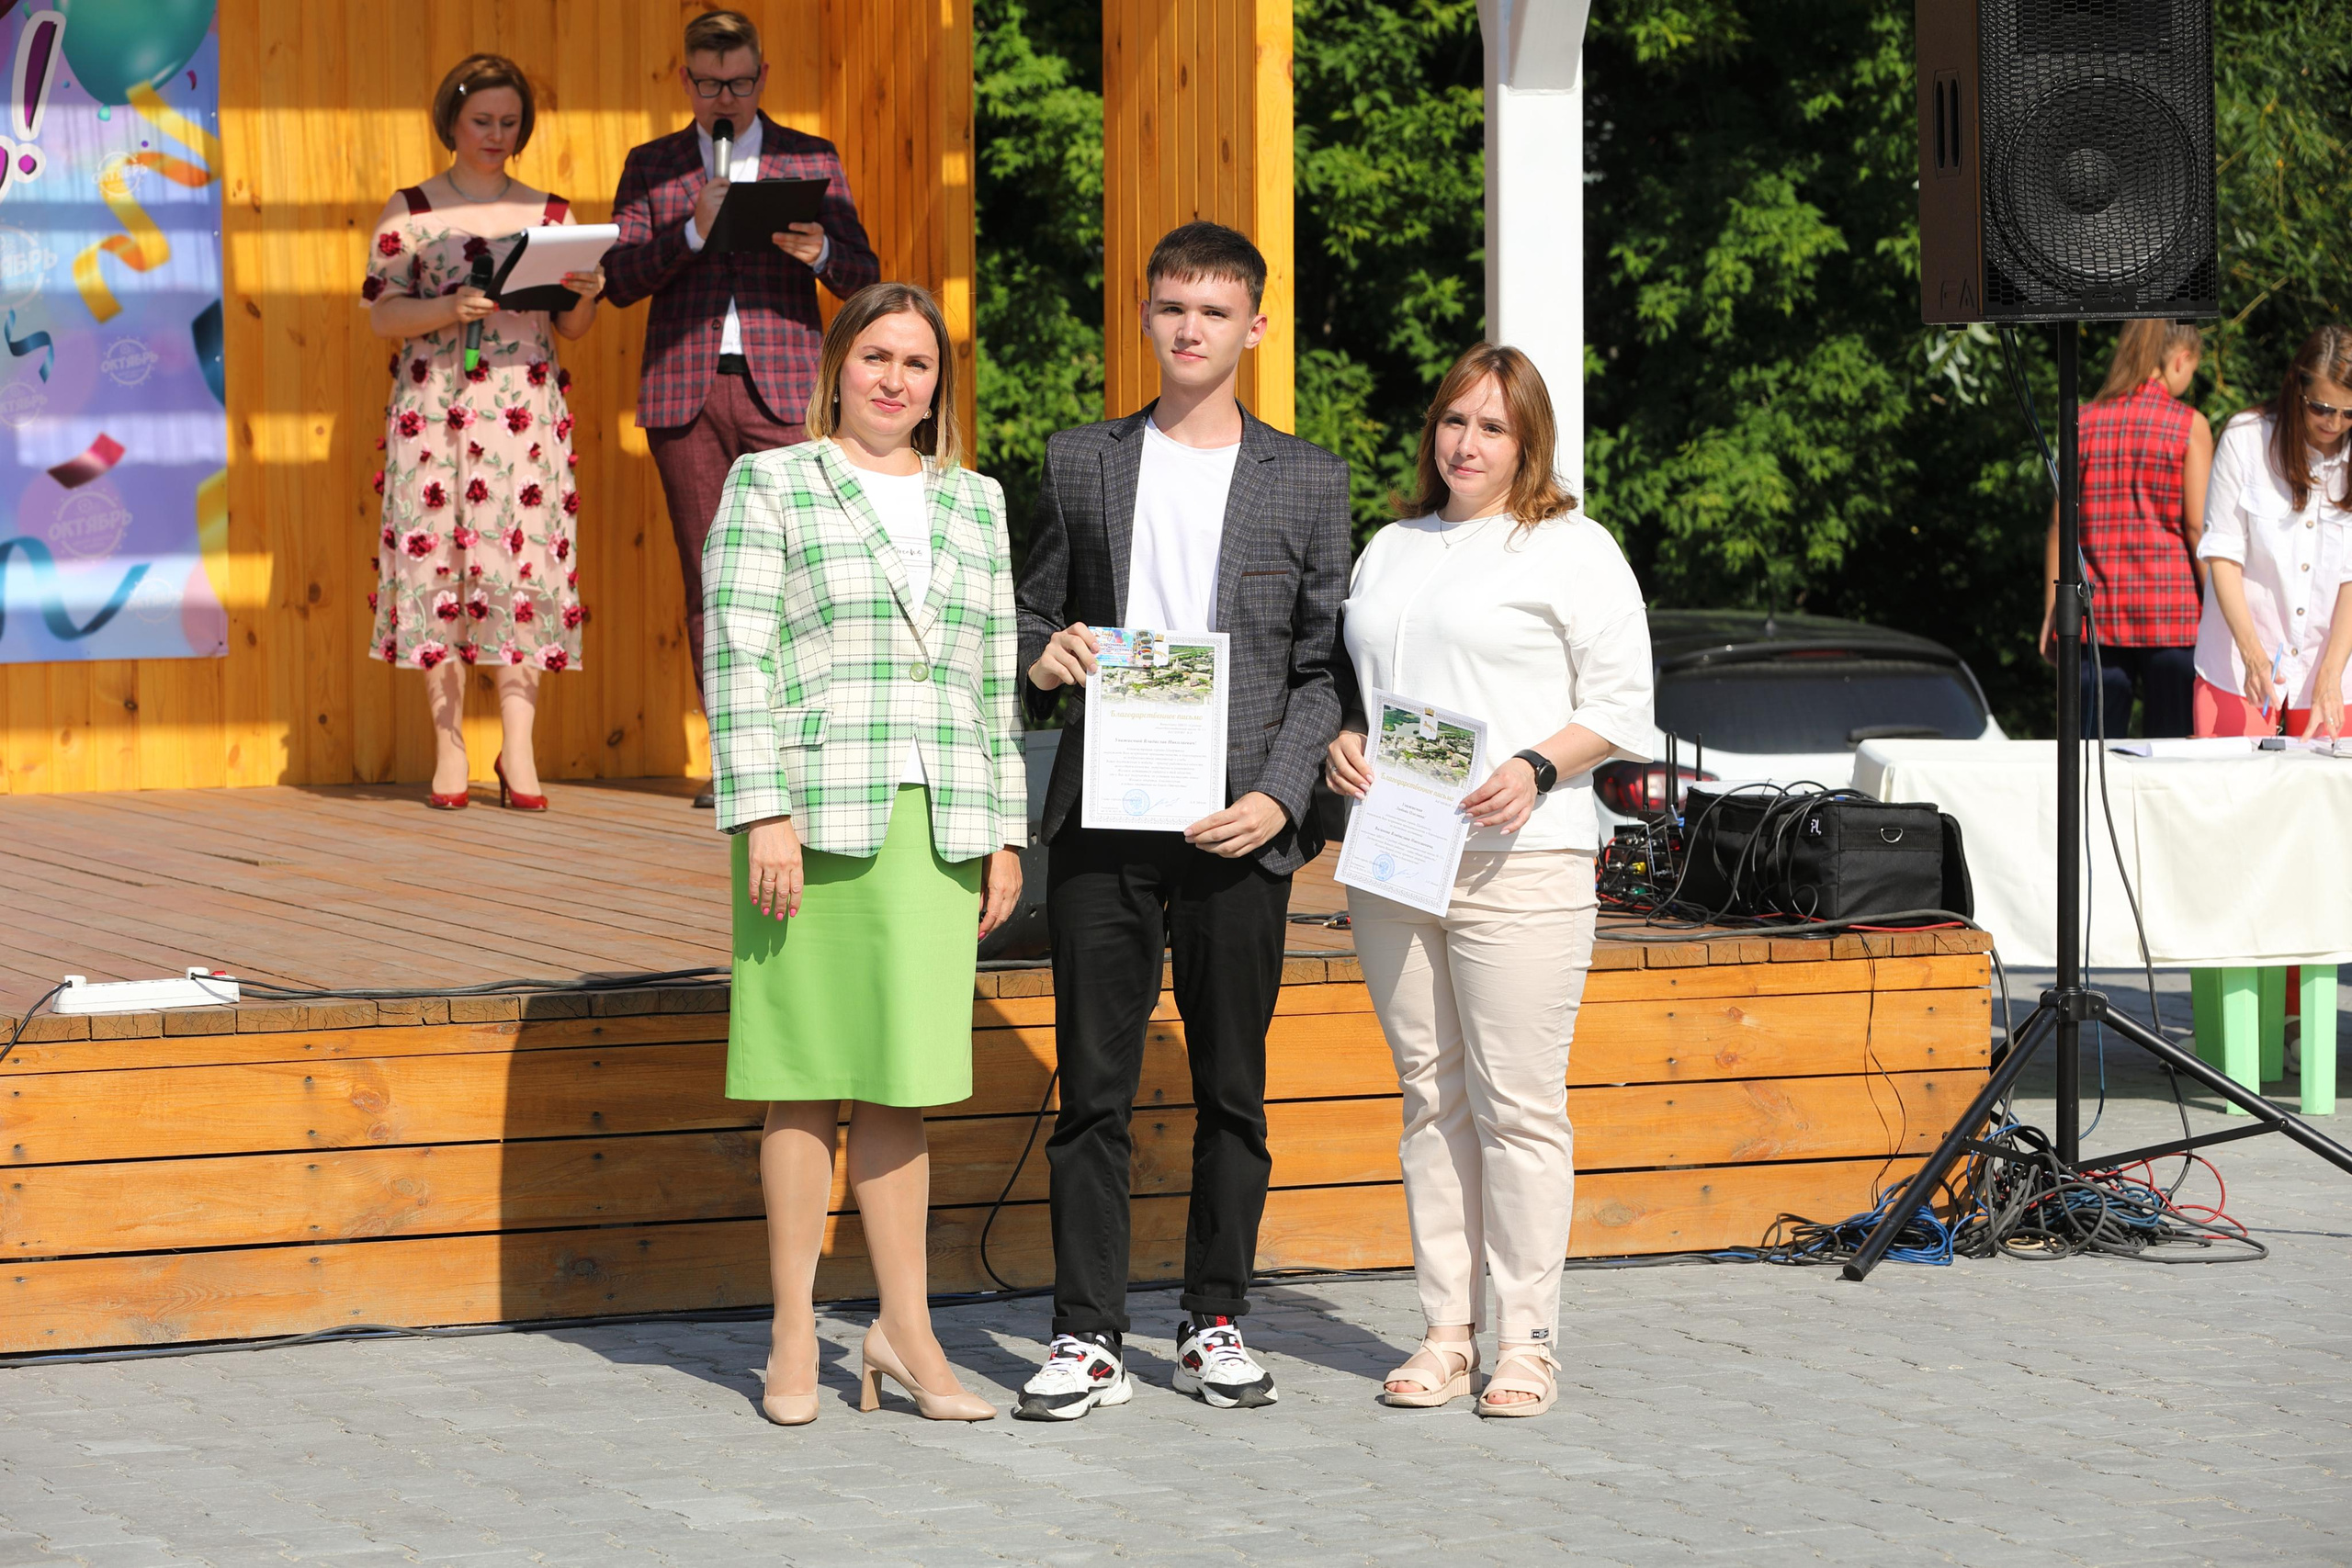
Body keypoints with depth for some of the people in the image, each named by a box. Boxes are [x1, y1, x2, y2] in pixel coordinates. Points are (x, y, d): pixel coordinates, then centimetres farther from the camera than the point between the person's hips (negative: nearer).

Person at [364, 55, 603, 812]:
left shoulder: (549, 212, 13)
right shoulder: (410, 211, 7)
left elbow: (570, 326, 13)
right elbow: (380, 314, 1)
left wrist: (585, 295, -9)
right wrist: (452, 309, -15)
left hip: (526, 408, 1)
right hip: (435, 403, -1)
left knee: (524, 558, -6)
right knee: (435, 557, -5)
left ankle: (517, 750, -4)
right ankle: (449, 749, 1)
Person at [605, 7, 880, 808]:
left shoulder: (811, 161, 11)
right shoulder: (651, 166, 12)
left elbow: (863, 277, 7)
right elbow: (619, 278, 2)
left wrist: (816, 251, -15)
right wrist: (693, 229, -13)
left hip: (782, 388, -1)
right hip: (685, 391, 1)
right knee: (708, 580, 2)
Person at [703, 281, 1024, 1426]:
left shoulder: (975, 504, 16)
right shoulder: (770, 486, 3)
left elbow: (996, 682, 18)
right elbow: (739, 659, -4)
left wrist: (1005, 835, 13)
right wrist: (763, 816, -12)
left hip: (940, 829, 4)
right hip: (817, 814, -4)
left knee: (902, 1075, 4)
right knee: (810, 1077, 0)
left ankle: (904, 1332, 8)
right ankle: (793, 1337, 6)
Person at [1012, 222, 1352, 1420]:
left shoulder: (1307, 481, 7)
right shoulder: (1081, 465, 9)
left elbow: (1324, 666, 6)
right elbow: (1036, 615, 16)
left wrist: (1278, 798, -7)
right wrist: (1042, 655, -8)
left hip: (1240, 826, 0)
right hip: (1101, 824, 0)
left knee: (1232, 1088, 6)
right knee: (1093, 1086, -1)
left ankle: (1215, 1324, 16)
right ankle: (1087, 1338, 3)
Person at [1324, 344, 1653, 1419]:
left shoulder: (1573, 551, 2)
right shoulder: (1391, 551, 19)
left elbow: (1622, 704, -2)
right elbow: (1354, 679, 25)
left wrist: (1535, 768, -17)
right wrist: (1339, 743, 3)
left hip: (1517, 863, -6)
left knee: (1517, 1103, -6)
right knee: (1432, 1098, 7)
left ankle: (1526, 1342, -2)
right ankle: (1446, 1332, 12)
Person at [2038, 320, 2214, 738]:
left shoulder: (2085, 421, 6)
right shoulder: (2188, 425, -3)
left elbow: (2061, 524, 6)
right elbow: (2198, 527, -7)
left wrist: (2052, 611, 11)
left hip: (2097, 610, 3)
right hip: (2170, 609, -3)